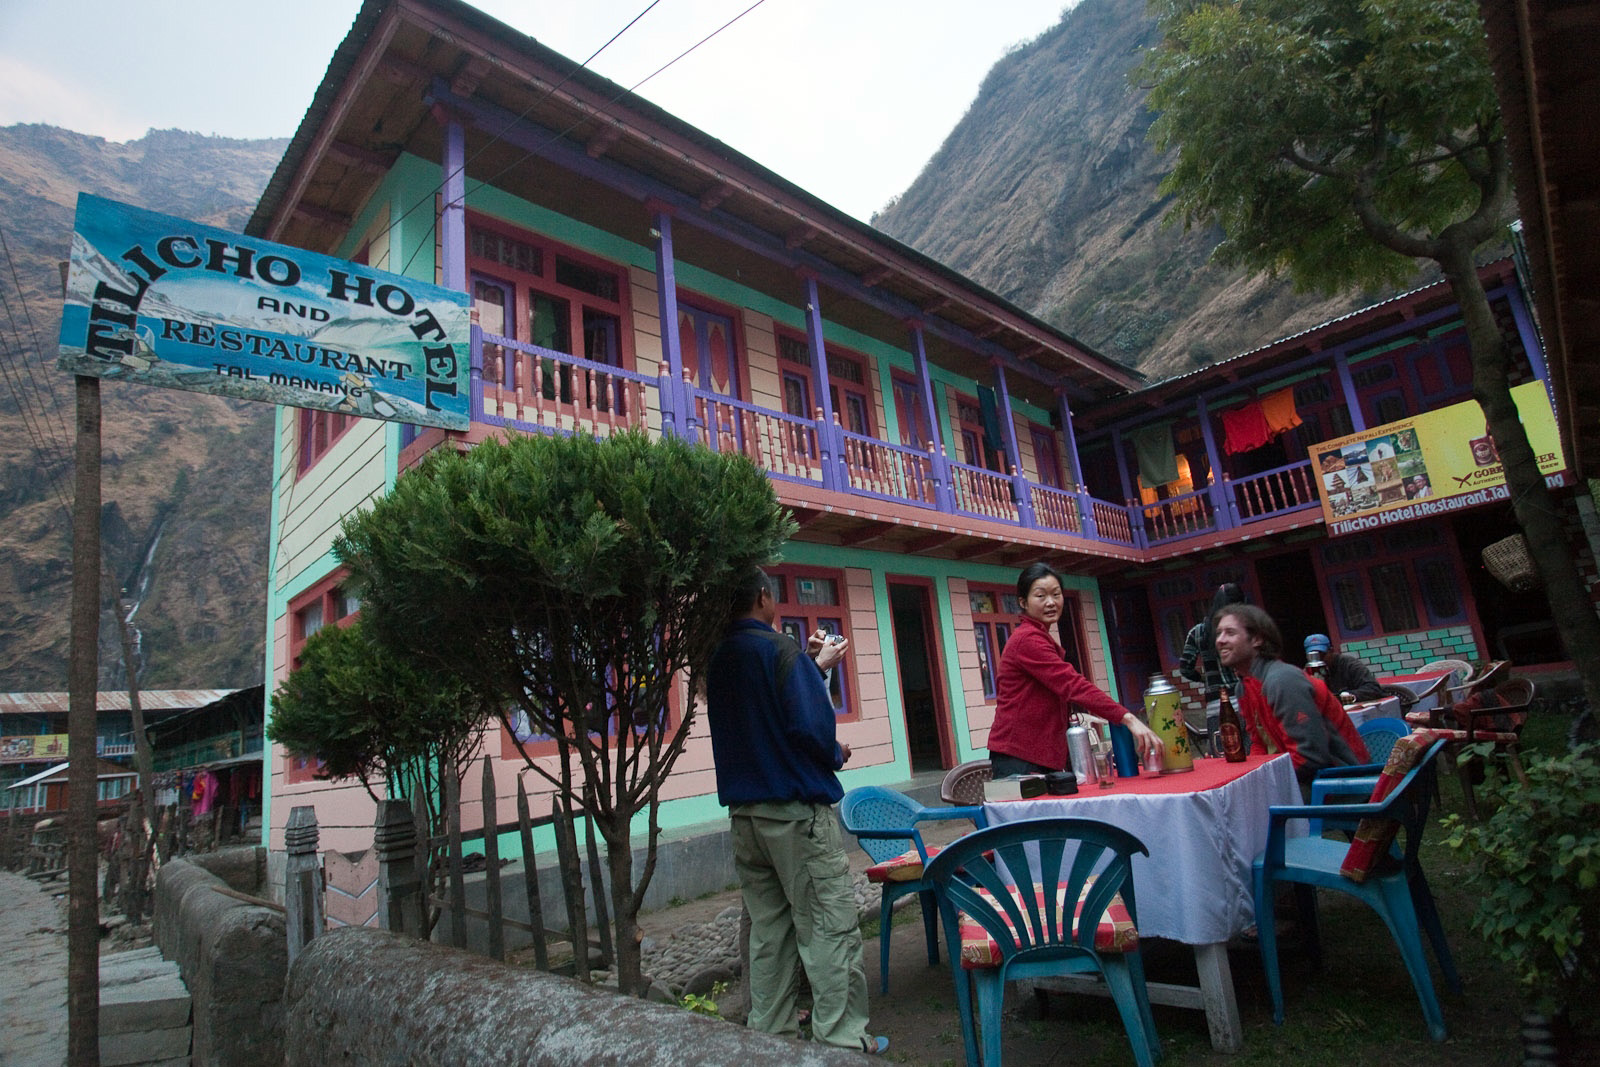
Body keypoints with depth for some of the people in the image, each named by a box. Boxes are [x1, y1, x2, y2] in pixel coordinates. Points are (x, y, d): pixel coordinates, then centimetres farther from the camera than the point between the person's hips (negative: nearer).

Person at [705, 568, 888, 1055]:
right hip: (796, 809, -8)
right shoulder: (779, 649, -14)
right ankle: (843, 1040, 6)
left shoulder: (719, 658, 9)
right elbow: (812, 726, -20)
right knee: (830, 929, 1)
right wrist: (836, 755, -1)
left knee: (768, 929, 16)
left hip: (744, 811, 8)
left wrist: (813, 666, 19)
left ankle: (772, 1029, 25)